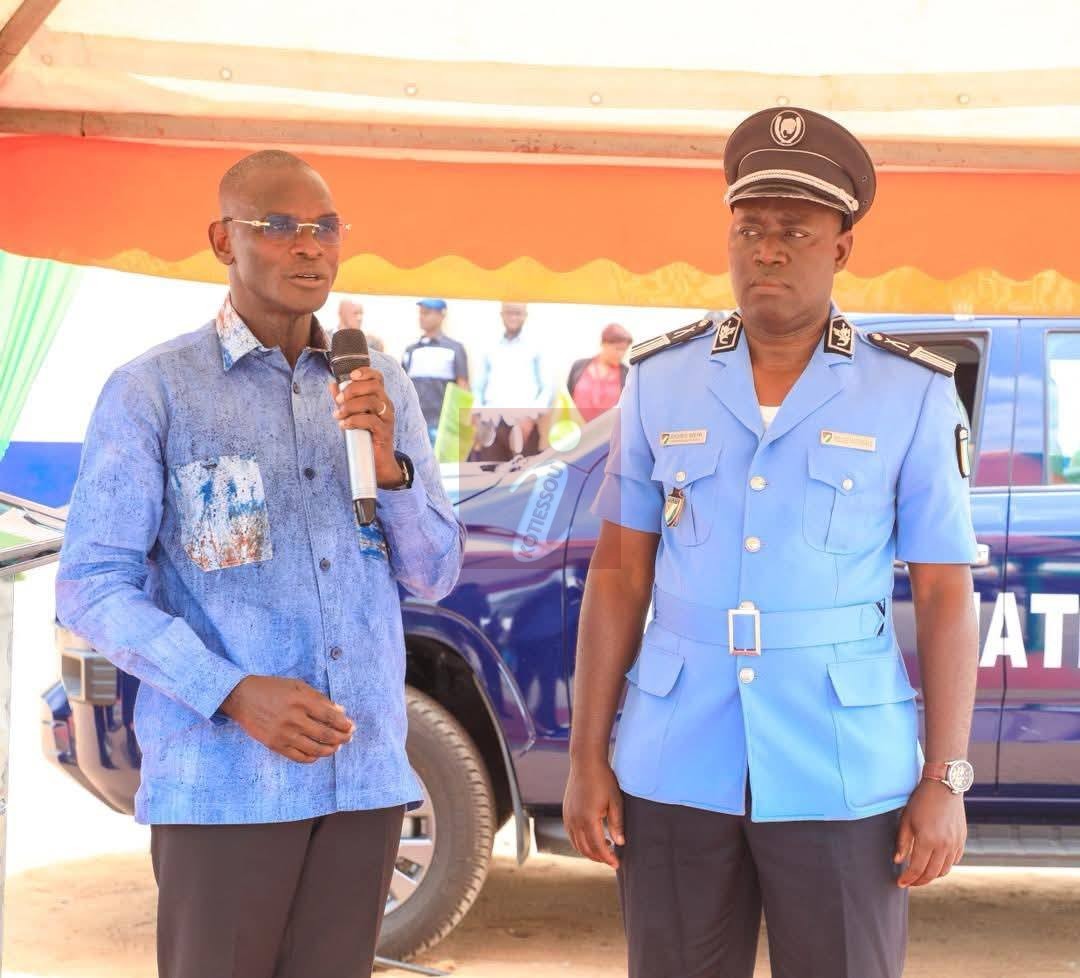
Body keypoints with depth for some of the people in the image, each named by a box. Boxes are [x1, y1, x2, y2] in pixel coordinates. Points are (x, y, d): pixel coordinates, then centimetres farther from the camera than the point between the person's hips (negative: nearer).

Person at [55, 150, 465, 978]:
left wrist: (387, 463, -10)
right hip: (223, 779, -4)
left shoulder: (382, 388, 9)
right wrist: (235, 694, -18)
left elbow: (436, 574, 9)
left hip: (365, 772, 4)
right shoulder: (152, 391, -4)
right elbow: (90, 587, -7)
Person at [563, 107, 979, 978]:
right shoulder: (661, 380, 3)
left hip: (844, 776, -2)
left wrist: (946, 781, -5)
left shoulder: (914, 393, -3)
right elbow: (619, 574, 5)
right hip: (673, 770, 2)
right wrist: (588, 756, 2)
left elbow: (946, 596, -2)